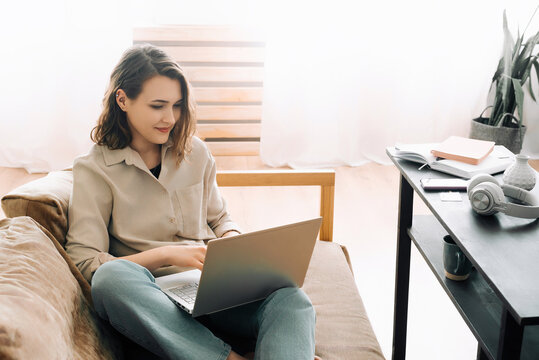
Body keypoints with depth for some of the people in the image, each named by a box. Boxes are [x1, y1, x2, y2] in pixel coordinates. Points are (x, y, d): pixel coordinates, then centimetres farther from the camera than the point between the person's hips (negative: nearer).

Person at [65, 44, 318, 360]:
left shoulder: (195, 152, 15)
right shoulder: (93, 170, 2)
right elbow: (85, 262, -7)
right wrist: (166, 255, -14)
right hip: (151, 299, -3)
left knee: (291, 300, -29)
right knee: (112, 276, -39)